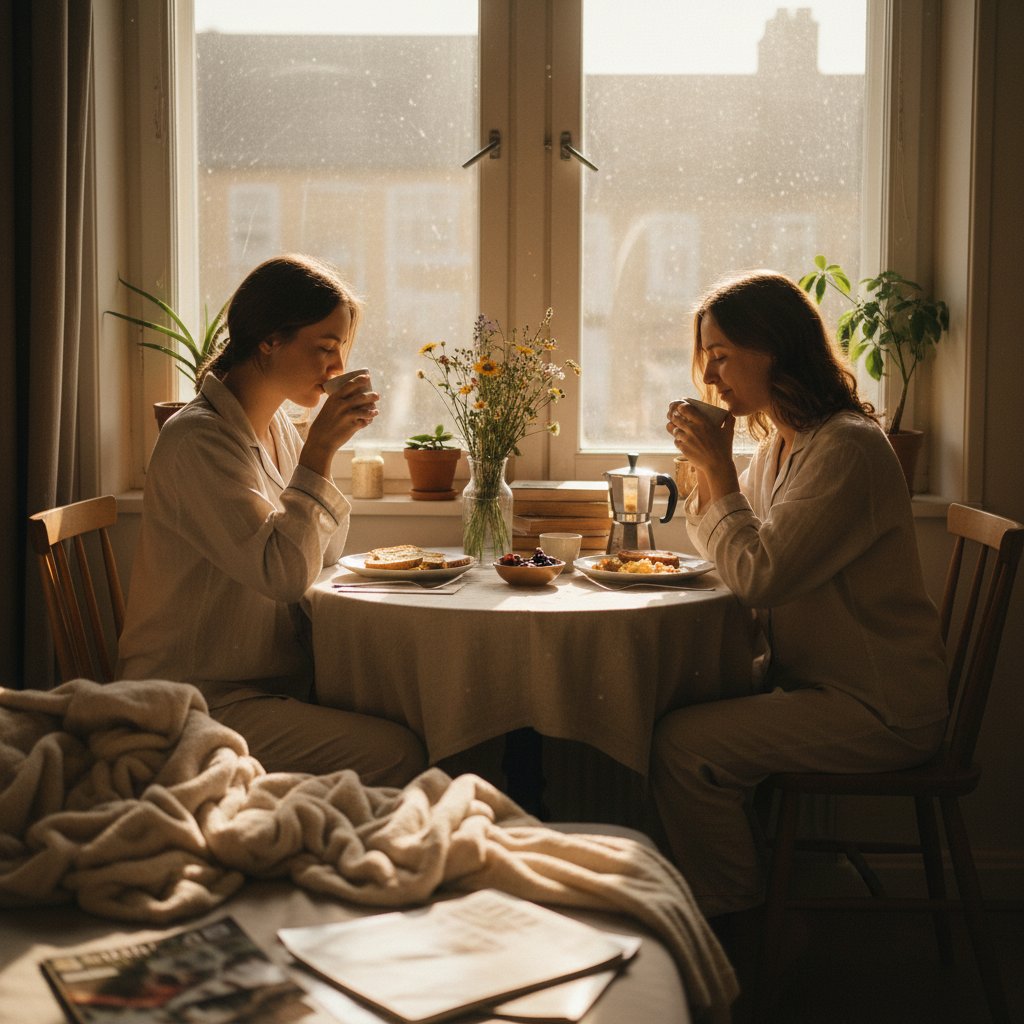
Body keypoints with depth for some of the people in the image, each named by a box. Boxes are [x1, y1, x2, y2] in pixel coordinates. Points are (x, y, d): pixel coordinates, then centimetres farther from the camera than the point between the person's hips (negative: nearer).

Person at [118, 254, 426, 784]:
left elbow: (325, 554, 12)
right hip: (203, 701, -9)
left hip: (274, 676, 9)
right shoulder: (199, 441, -18)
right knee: (397, 755, -23)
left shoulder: (276, 426, 10)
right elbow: (285, 574, -25)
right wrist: (318, 451, -22)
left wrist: (328, 444, 0)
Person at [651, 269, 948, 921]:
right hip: (814, 681, 10)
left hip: (878, 710, -9)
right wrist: (707, 465, 2)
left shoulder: (847, 450, -21)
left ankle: (736, 918, 2)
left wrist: (718, 467, -17)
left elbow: (759, 576, -25)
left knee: (685, 744, -20)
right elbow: (725, 550, 16)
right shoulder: (779, 443, 9)